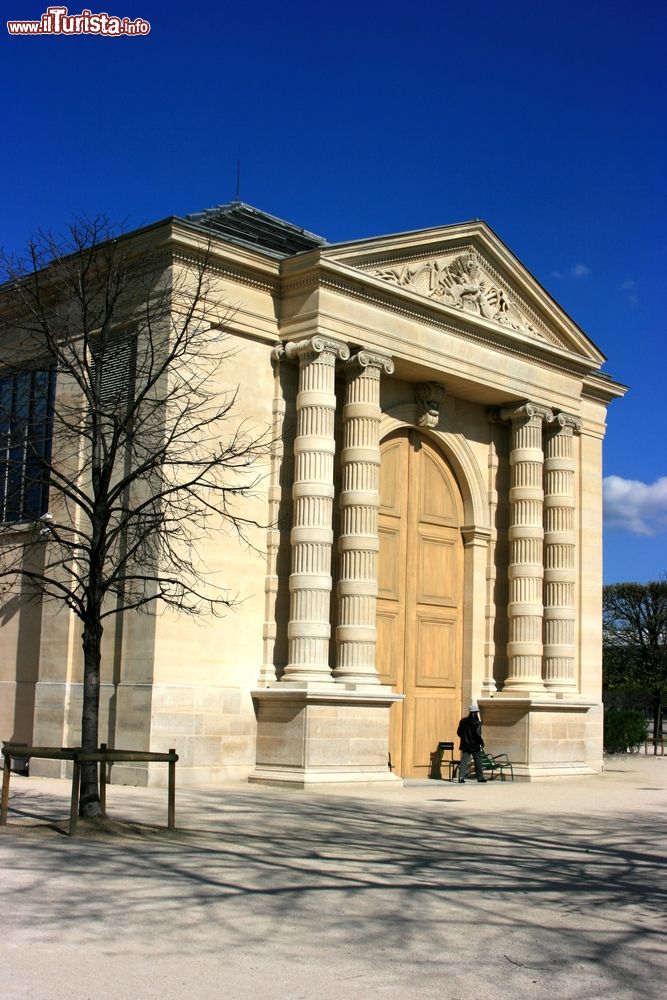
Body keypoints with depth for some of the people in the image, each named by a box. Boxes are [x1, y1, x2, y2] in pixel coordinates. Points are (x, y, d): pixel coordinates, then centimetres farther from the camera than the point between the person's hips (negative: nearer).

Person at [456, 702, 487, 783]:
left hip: (465, 745, 4)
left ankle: (461, 777, -10)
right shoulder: (476, 722, -13)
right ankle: (480, 777, 16)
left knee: (464, 761, 1)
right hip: (474, 745, -4)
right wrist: (481, 742, -3)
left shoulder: (463, 721, 3)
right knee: (478, 762, 10)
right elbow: (477, 734, -17)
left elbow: (459, 732, 8)